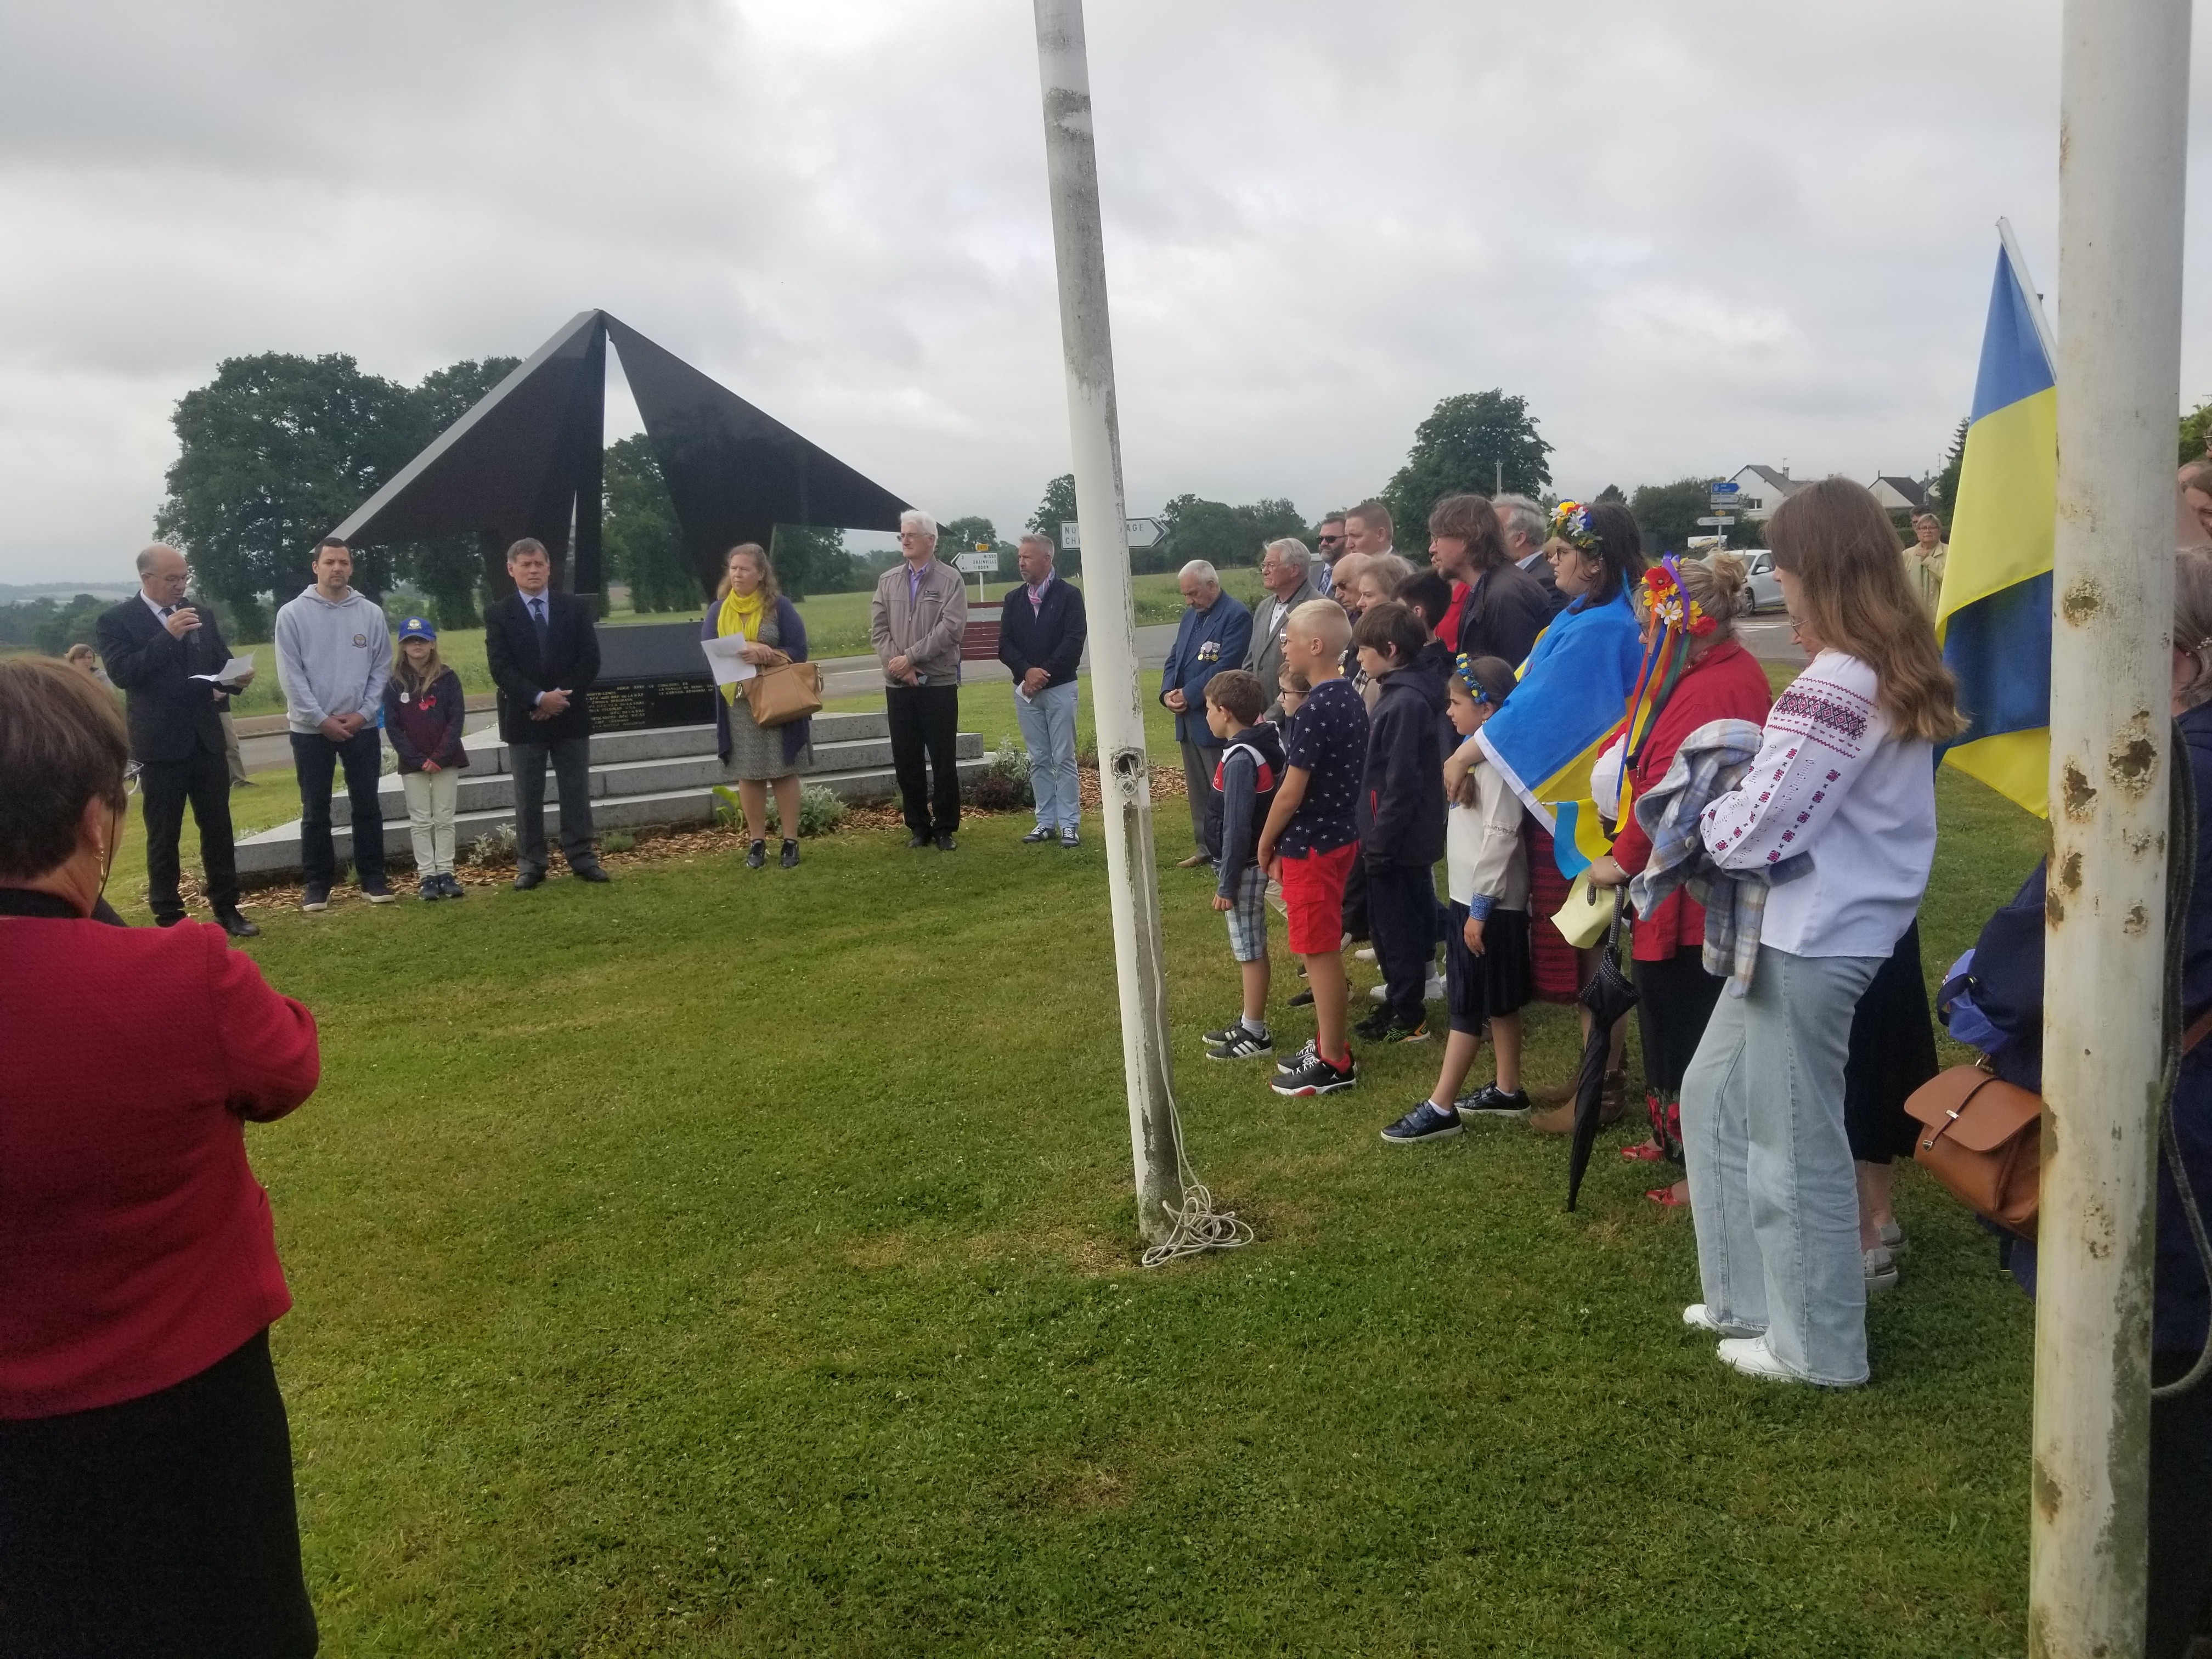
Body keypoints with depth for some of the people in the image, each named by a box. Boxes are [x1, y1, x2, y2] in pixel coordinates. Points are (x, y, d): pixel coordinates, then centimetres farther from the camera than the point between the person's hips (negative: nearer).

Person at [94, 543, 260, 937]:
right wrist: (168, 636, -24)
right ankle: (169, 917, 12)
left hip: (205, 738, 4)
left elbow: (219, 662, 13)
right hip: (160, 743, -4)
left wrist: (236, 677, -11)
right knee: (163, 835, 4)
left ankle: (226, 908, 17)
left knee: (218, 827, 8)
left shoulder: (201, 614, 9)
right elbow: (121, 673, -17)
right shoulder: (117, 620, -6)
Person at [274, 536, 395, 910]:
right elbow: (291, 674, -7)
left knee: (368, 806, 6)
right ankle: (318, 883, 14)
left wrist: (364, 713, -8)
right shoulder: (293, 614, -4)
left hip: (362, 727, 2)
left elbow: (382, 668, 3)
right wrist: (322, 719, -12)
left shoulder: (371, 614, 2)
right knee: (316, 811, 6)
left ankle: (372, 878, 15)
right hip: (311, 729, -2)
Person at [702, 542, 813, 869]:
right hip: (738, 703, 3)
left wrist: (763, 656, -20)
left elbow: (797, 651, -5)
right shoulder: (718, 610, 7)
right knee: (748, 773, 5)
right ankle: (756, 842, 12)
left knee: (783, 771, 0)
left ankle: (790, 842, 6)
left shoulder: (780, 607, -1)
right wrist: (748, 650, -19)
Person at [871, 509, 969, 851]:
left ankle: (945, 828, 11)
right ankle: (918, 826, 17)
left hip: (939, 683, -3)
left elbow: (952, 628, -12)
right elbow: (878, 628, 4)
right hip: (898, 685, 4)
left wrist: (911, 657, -15)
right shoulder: (888, 580, 10)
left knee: (944, 760, 1)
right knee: (906, 760, 6)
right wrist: (897, 665, -11)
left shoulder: (950, 579, -1)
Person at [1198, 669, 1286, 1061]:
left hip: (1245, 867, -9)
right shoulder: (1266, 742, 5)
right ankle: (1250, 1023, 28)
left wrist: (1227, 884, -18)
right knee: (1249, 948, 17)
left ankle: (1255, 1035, 10)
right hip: (1257, 860, 9)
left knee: (1250, 951, 0)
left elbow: (1237, 828, -23)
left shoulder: (1240, 759, -23)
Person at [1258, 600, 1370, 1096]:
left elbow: (1291, 792, -20)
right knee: (1326, 948, 18)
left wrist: (1265, 843, -5)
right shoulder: (1352, 700, 7)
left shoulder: (1316, 709, -22)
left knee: (1320, 952, -1)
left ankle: (1334, 1064, 8)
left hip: (1311, 845, -9)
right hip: (1341, 835, 9)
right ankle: (1328, 1044, 28)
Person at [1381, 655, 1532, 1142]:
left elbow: (1499, 838, -24)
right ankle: (1507, 1090, 27)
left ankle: (1440, 1109, 1)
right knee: (1498, 1002, 17)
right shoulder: (1475, 754, 10)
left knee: (1469, 1005, -4)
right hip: (1471, 895, 10)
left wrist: (1480, 908, -22)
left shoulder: (1496, 760, -19)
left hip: (1489, 901, -10)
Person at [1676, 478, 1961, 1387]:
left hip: (1812, 938, -10)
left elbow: (1753, 832, -20)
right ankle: (1749, 1294, 32)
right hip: (1833, 923, 10)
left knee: (1793, 1140, 6)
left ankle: (1816, 1344, 23)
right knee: (1714, 1096, 20)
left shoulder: (1832, 688, -22)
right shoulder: (1902, 669, 8)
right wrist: (1751, 773, 5)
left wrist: (1706, 805, -1)